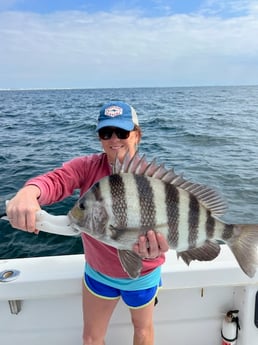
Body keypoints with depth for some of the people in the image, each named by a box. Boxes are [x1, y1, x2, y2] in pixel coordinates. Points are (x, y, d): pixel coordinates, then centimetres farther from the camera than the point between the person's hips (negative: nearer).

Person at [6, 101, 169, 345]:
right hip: (97, 270, 2)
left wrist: (154, 248, -54)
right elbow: (56, 180, -33)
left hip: (141, 274, -1)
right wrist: (28, 192, -56)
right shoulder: (87, 167, -15)